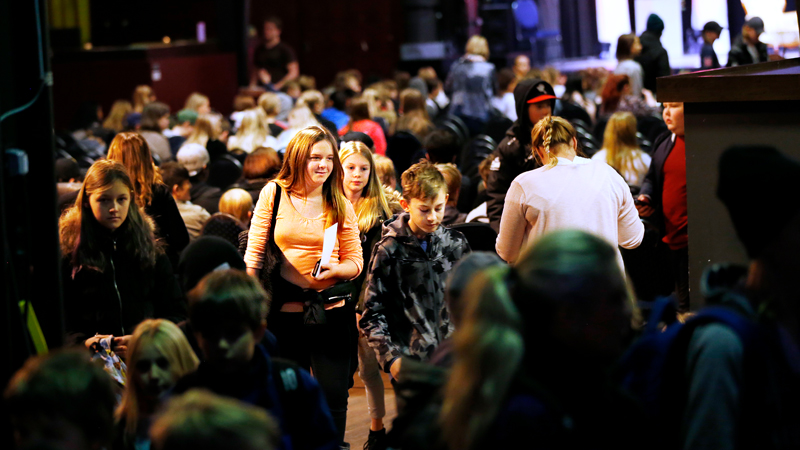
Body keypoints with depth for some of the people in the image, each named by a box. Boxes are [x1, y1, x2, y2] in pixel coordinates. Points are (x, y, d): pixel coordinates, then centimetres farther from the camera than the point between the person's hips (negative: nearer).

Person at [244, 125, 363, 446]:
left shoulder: (340, 204, 4)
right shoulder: (273, 194, 1)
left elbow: (355, 261, 7)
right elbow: (254, 253, 4)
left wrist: (335, 269, -14)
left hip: (331, 311, 1)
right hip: (284, 311, 0)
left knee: (334, 397, 0)